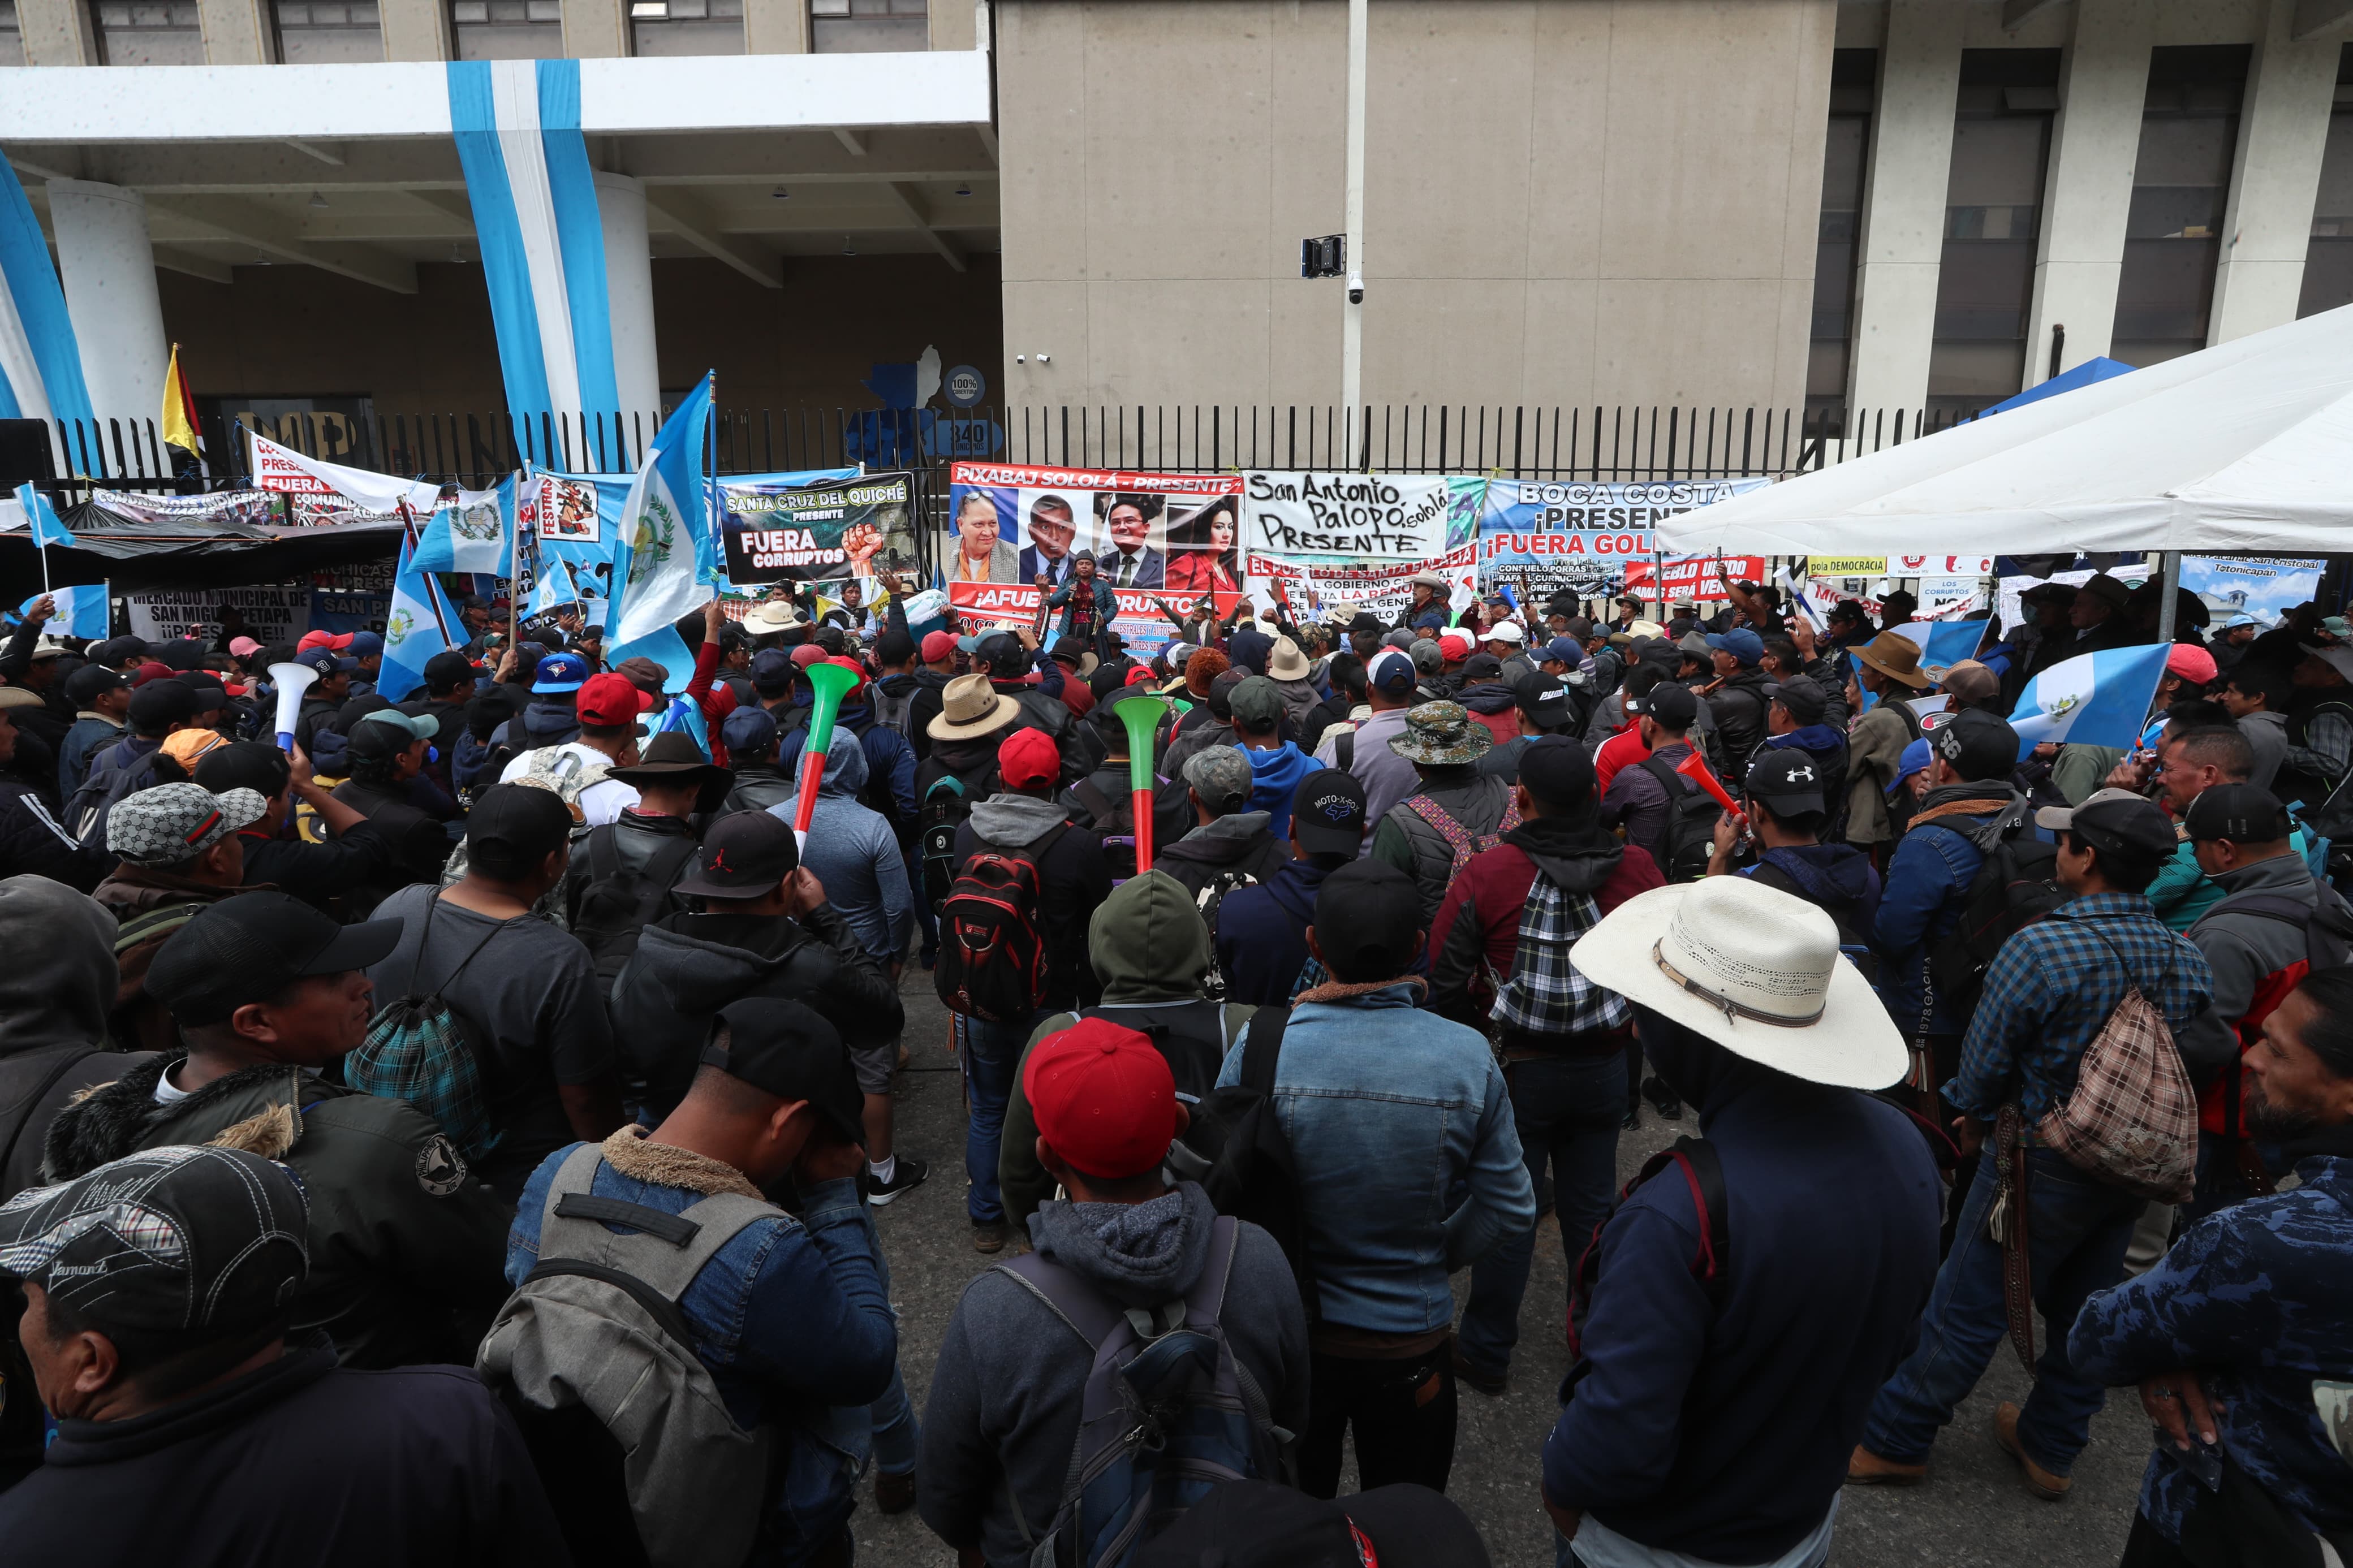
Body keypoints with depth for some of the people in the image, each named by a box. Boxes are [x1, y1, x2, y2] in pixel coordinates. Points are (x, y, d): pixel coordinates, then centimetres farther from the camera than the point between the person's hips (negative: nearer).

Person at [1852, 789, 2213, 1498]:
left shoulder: (2040, 948, -26)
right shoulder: (2190, 961, -5)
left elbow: (1985, 1061, -16)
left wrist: (1976, 1113, 5)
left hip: (2046, 1166, -6)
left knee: (1967, 1312, 5)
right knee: (2083, 1313, 21)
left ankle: (1894, 1441, 18)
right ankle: (2051, 1449, 38)